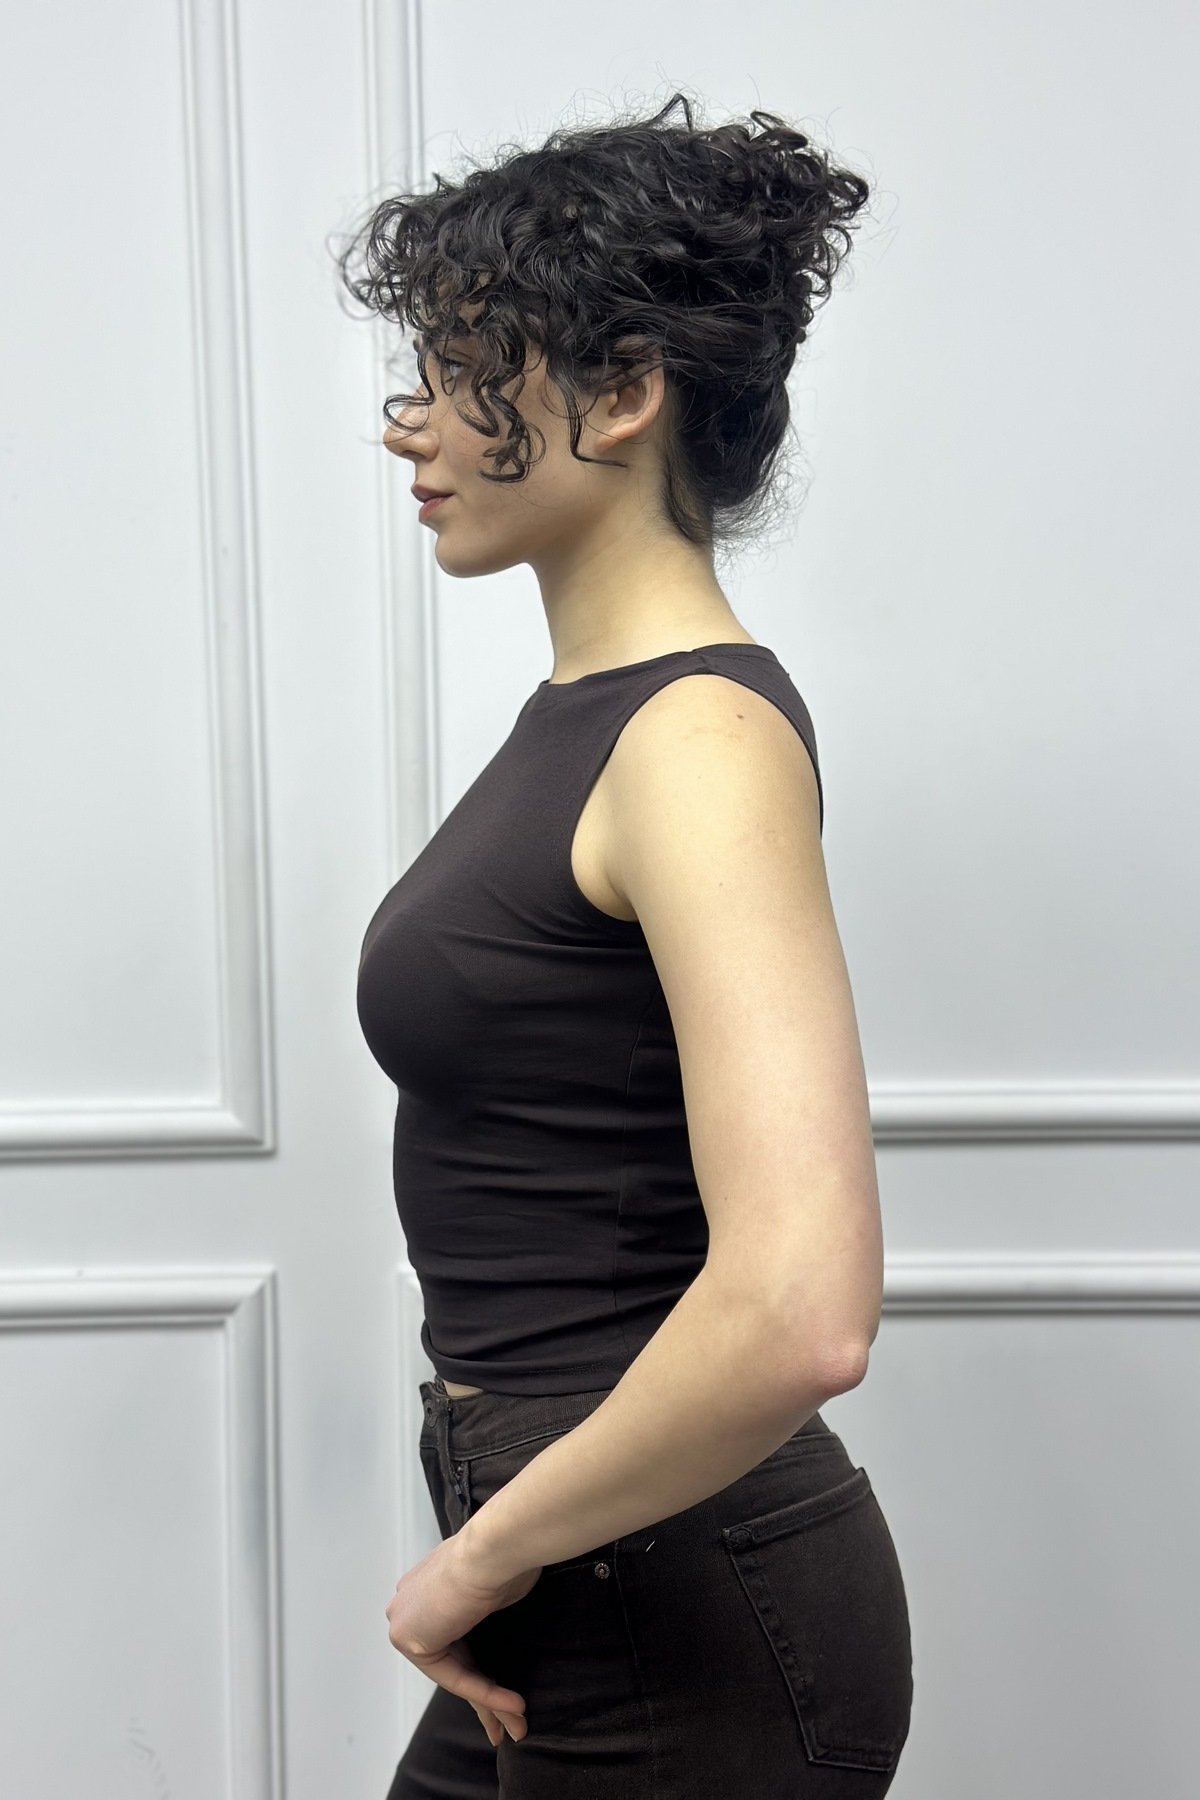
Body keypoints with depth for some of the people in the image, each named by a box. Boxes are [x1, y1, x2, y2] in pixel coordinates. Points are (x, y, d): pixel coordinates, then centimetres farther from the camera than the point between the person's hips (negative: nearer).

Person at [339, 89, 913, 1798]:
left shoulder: (702, 738, -21)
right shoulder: (587, 704, 7)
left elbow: (798, 1312, -32)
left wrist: (488, 1554, -18)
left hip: (679, 1620, -8)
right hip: (593, 1587, 8)